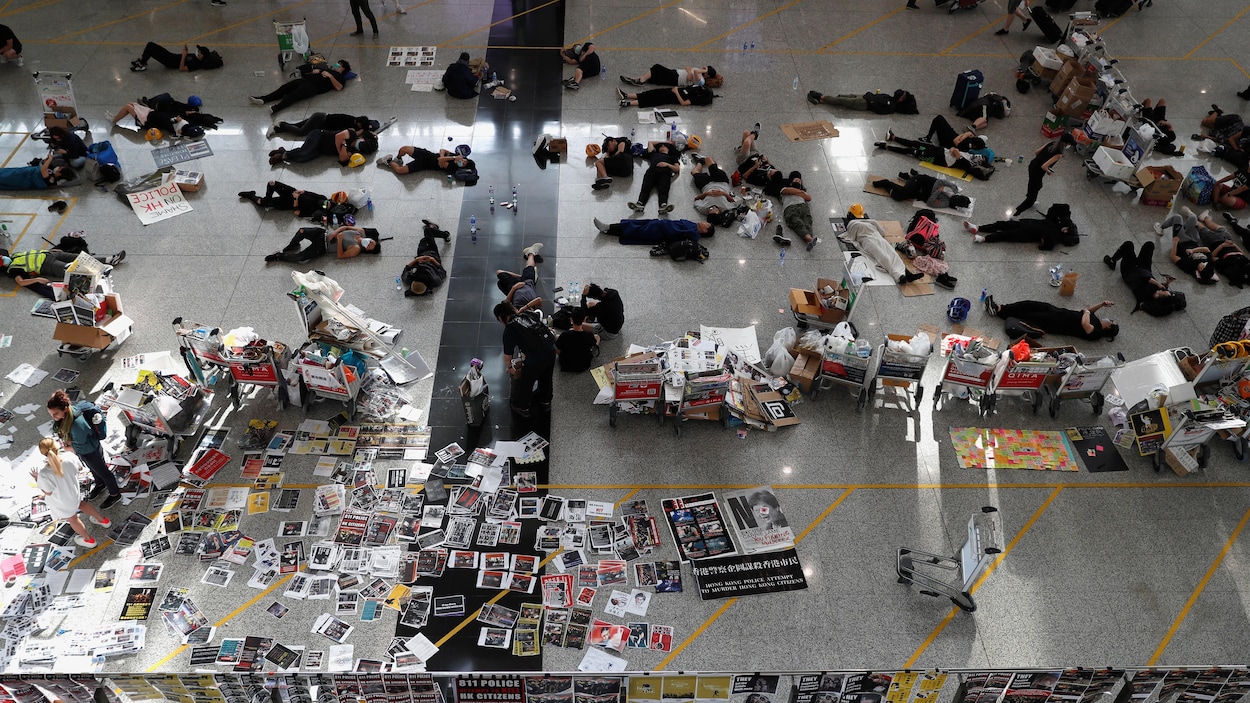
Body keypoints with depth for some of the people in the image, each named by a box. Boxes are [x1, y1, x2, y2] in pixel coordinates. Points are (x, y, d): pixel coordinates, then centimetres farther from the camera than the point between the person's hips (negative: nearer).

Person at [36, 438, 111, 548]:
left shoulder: (44, 474, -40)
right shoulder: (70, 458, -30)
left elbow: (48, 492, -21)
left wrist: (37, 479, -7)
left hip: (61, 503, -3)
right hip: (74, 492, 3)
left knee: (72, 518, 26)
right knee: (80, 503, 38)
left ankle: (88, 540, 50)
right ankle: (103, 520, 58)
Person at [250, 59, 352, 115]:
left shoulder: (340, 77, 13)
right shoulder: (329, 69, 34)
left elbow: (339, 87, -10)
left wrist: (330, 76, -10)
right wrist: (313, 71, 14)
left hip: (313, 87, -8)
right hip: (306, 79, 8)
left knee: (294, 94, -31)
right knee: (285, 88, -12)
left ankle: (276, 108, -49)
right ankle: (263, 99, -19)